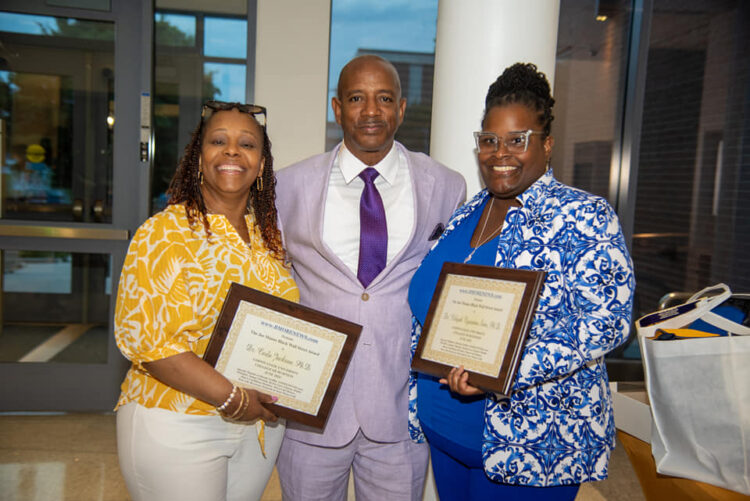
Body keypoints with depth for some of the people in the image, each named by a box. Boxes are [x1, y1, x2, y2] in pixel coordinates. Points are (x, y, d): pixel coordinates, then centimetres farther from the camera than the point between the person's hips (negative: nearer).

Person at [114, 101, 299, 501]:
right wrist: (231, 398, -22)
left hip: (260, 423, 6)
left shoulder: (269, 236, 5)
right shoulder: (165, 233, -13)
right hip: (178, 428, -5)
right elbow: (141, 336, -19)